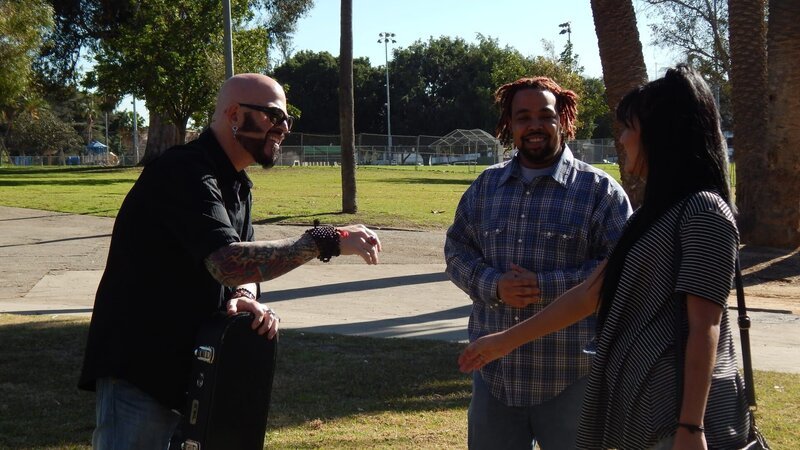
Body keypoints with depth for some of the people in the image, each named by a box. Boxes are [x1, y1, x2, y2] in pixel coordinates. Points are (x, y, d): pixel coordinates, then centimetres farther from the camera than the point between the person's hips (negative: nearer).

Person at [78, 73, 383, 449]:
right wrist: (327, 241, -29)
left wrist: (245, 299, -12)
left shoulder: (238, 186, 14)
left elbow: (245, 266, 13)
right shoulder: (184, 173, -19)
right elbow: (228, 262, -32)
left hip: (192, 371, 10)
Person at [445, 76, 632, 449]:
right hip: (495, 371, 4)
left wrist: (547, 286, -19)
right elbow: (456, 251, 11)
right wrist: (493, 285, -11)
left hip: (570, 376, -4)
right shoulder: (485, 186, 11)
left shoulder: (600, 190, -4)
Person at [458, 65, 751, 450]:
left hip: (678, 415, -9)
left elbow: (704, 328, -16)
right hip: (644, 412, 9)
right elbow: (589, 295, 22)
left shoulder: (704, 213, -11)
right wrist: (507, 340, 25)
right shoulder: (656, 215, 18)